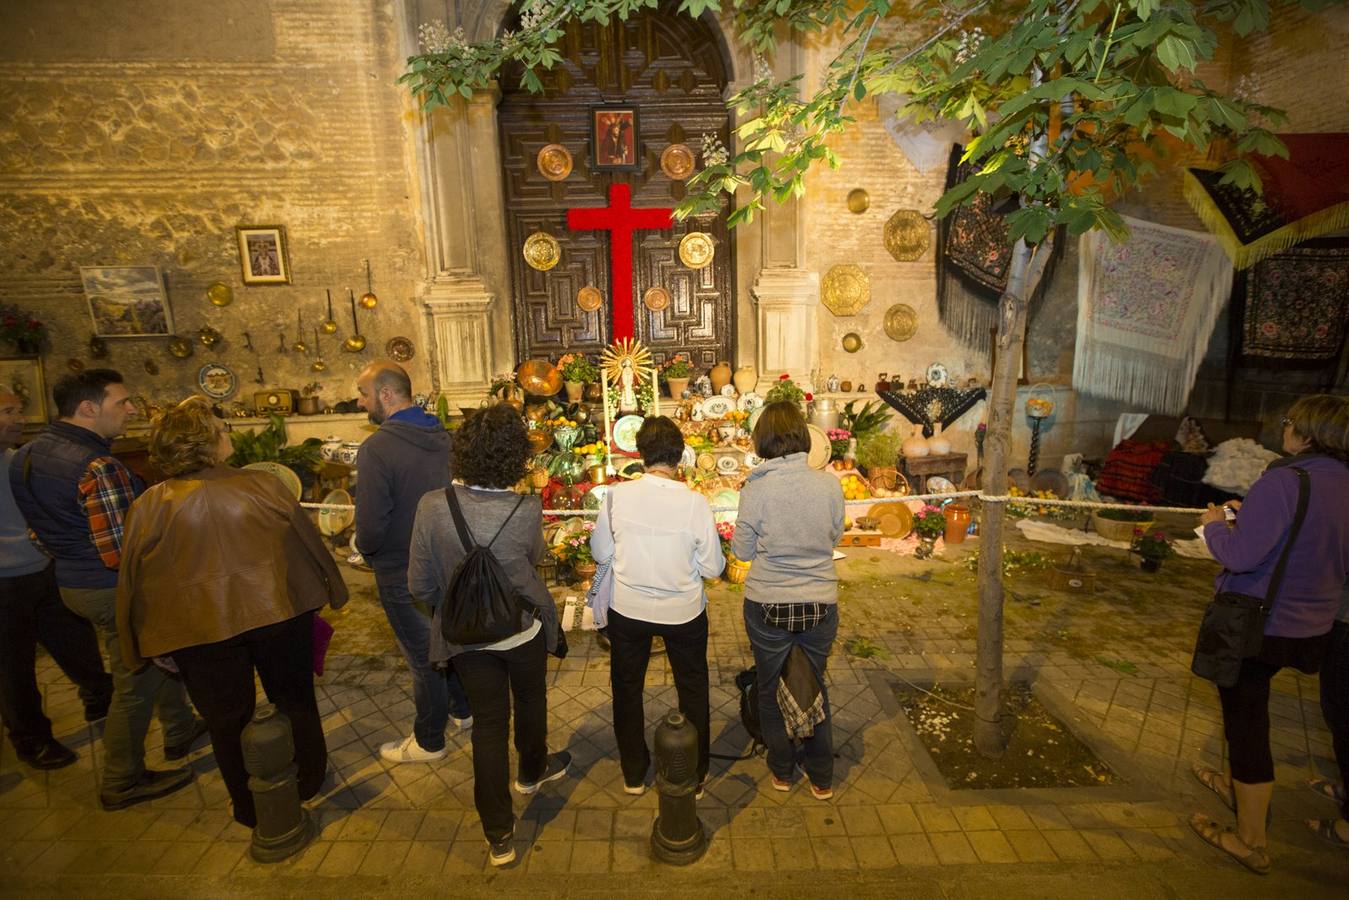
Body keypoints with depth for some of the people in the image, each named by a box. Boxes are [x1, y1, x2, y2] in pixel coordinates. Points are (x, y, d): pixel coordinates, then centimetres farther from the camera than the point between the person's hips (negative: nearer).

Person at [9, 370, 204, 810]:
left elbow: (45, 527, 12)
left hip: (72, 579, 10)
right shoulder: (98, 468, -28)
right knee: (136, 684, 9)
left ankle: (180, 730, 43)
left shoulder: (26, 454, 3)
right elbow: (121, 553, -29)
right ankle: (122, 783, 26)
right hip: (116, 590, -10)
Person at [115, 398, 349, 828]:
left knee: (227, 720, 19)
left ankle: (250, 807, 35)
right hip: (279, 615, 0)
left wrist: (147, 645, 12)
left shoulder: (149, 506, -10)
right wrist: (332, 591, 11)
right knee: (296, 701, 21)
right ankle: (309, 780, 39)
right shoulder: (263, 485, -13)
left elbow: (133, 582, -2)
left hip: (202, 630, 1)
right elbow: (310, 543, -4)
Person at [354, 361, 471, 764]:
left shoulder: (377, 448, -25)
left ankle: (428, 742, 30)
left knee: (423, 656, 9)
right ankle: (463, 710, 43)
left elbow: (371, 524, -24)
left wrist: (366, 549, -3)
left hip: (404, 572, -6)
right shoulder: (443, 436, -2)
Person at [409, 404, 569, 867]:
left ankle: (500, 836, 26)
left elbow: (420, 585, -10)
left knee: (488, 724, 15)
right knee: (530, 699, 27)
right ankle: (532, 771, 53)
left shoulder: (432, 506, -21)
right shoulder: (527, 510, -24)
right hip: (524, 631, -1)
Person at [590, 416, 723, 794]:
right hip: (683, 611, -1)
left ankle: (633, 774, 39)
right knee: (693, 690, 23)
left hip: (628, 609, 1)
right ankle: (696, 772, 39)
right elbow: (713, 568, -13)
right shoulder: (695, 502, -20)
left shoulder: (617, 495, -17)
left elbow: (600, 552, -5)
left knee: (627, 689, 23)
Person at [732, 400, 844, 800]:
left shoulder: (756, 489, -17)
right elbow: (835, 536, 3)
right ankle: (821, 778, 35)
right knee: (814, 686, 22)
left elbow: (742, 551, -6)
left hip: (767, 605, -2)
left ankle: (782, 771, 38)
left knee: (771, 688, 20)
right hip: (820, 602, 2)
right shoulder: (829, 484, -11)